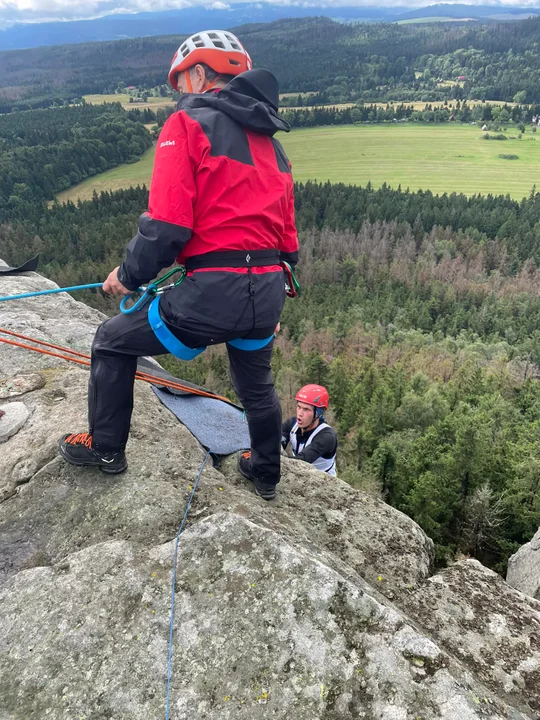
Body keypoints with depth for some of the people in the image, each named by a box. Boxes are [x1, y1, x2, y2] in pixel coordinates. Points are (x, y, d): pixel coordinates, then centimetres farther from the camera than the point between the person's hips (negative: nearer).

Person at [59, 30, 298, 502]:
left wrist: (128, 276, 2)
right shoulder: (270, 142, 19)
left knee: (113, 342, 17)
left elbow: (167, 225, -15)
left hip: (213, 293, -7)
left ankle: (105, 448, 31)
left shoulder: (189, 124, -3)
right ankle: (266, 475, 51)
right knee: (257, 385, 30)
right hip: (268, 293, 7)